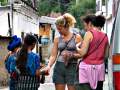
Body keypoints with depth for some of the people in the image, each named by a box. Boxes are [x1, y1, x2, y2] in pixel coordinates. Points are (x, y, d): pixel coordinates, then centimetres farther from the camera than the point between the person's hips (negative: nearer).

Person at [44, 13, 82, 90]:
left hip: (72, 67, -3)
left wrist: (71, 55, -16)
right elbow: (53, 55, 7)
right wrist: (49, 66, -9)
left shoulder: (77, 38, 0)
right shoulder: (57, 39, 9)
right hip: (59, 67, 3)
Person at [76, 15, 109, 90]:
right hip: (100, 67, 6)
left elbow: (83, 52, -13)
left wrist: (77, 47, 6)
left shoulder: (89, 33, -7)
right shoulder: (105, 36, 10)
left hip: (87, 67, -6)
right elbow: (106, 54, 13)